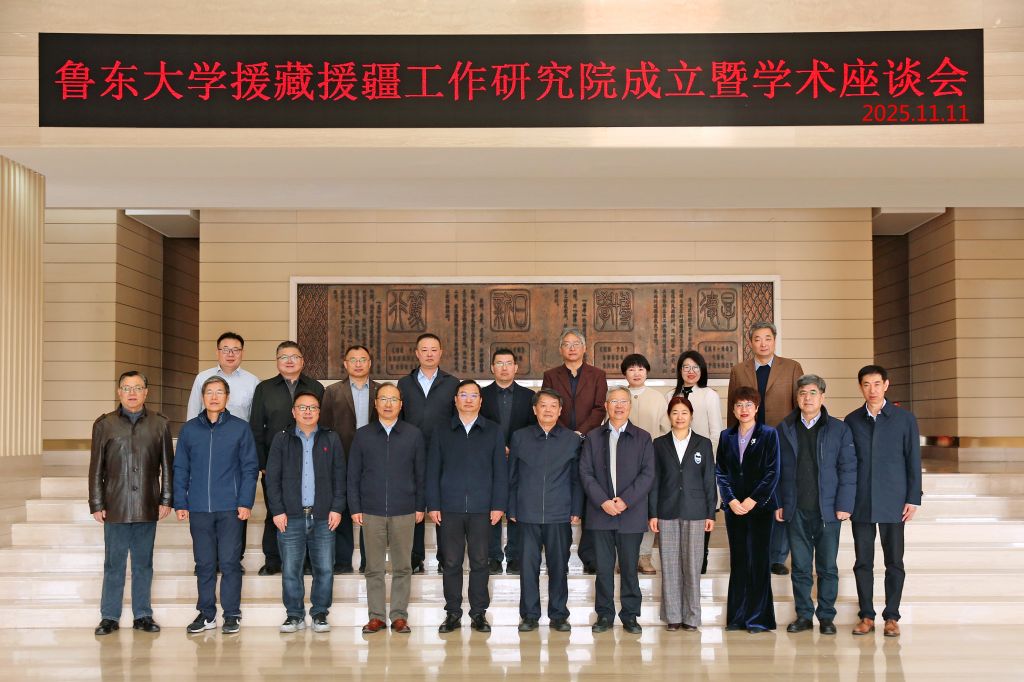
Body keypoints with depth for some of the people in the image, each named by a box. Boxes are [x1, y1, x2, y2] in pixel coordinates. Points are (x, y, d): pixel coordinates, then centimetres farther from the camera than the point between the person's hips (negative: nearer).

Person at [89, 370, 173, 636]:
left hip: (147, 507, 1)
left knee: (143, 563, 9)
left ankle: (143, 615, 17)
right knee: (114, 563, 5)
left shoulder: (159, 424, 6)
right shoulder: (104, 424, 4)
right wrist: (97, 504, 0)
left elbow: (167, 465, 7)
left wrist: (166, 500, 2)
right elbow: (96, 468, 4)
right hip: (116, 507, -1)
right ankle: (110, 617, 13)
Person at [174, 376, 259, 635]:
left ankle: (232, 614, 9)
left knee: (230, 562, 0)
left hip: (230, 508, -2)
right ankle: (206, 613, 17)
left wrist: (246, 502, -7)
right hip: (199, 509, 2)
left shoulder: (240, 428, 2)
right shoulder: (189, 429, 8)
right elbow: (180, 469, 10)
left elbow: (250, 468, 1)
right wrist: (180, 503, 3)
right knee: (204, 564, 8)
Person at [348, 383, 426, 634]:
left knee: (402, 567, 3)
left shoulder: (413, 435, 5)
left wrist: (420, 506, 3)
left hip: (404, 511, 0)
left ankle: (399, 616, 11)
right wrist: (355, 508, 1)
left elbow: (420, 473, 7)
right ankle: (376, 616, 11)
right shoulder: (362, 435, 6)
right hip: (371, 512, 0)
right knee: (374, 567, 4)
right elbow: (353, 475, 6)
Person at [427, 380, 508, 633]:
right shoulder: (442, 432, 10)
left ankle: (479, 613, 11)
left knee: (480, 562, 2)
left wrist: (499, 505, -2)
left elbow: (500, 470, 5)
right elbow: (433, 471, 7)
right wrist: (433, 505, -1)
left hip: (481, 508, 0)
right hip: (449, 508, 0)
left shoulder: (493, 431, 9)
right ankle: (453, 613, 11)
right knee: (451, 562, 3)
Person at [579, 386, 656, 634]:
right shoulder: (593, 437, 8)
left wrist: (626, 500, -13)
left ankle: (630, 615, 14)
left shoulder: (643, 438, 5)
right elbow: (586, 473, 1)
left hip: (631, 513, -1)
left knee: (630, 567, 4)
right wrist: (603, 501, -11)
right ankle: (604, 614, 14)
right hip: (600, 512, 1)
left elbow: (648, 474, -2)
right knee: (603, 567, 5)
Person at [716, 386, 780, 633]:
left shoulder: (768, 434, 1)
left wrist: (752, 500, -11)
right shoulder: (726, 437, 11)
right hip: (734, 508, 3)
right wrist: (731, 500, -5)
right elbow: (720, 472, 8)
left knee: (758, 560, -3)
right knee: (738, 561, 6)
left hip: (760, 506, -3)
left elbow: (772, 472, -5)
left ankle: (758, 617, 3)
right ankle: (738, 617, 11)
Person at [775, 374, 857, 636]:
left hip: (827, 511, -1)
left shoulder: (839, 430, 1)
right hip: (796, 511, 2)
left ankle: (826, 617, 16)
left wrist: (844, 506, -7)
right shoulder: (784, 430, 6)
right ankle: (804, 615, 17)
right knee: (800, 567, 7)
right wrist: (778, 504, 2)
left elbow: (848, 470, -1)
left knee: (827, 567, 5)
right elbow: (776, 469, 8)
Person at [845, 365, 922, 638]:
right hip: (861, 503, 2)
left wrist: (913, 499, -4)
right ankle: (866, 616, 12)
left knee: (894, 562, 3)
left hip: (893, 503, -1)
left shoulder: (904, 419, 2)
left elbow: (913, 461, 1)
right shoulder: (852, 420, 7)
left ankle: (892, 617, 11)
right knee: (863, 562, 5)